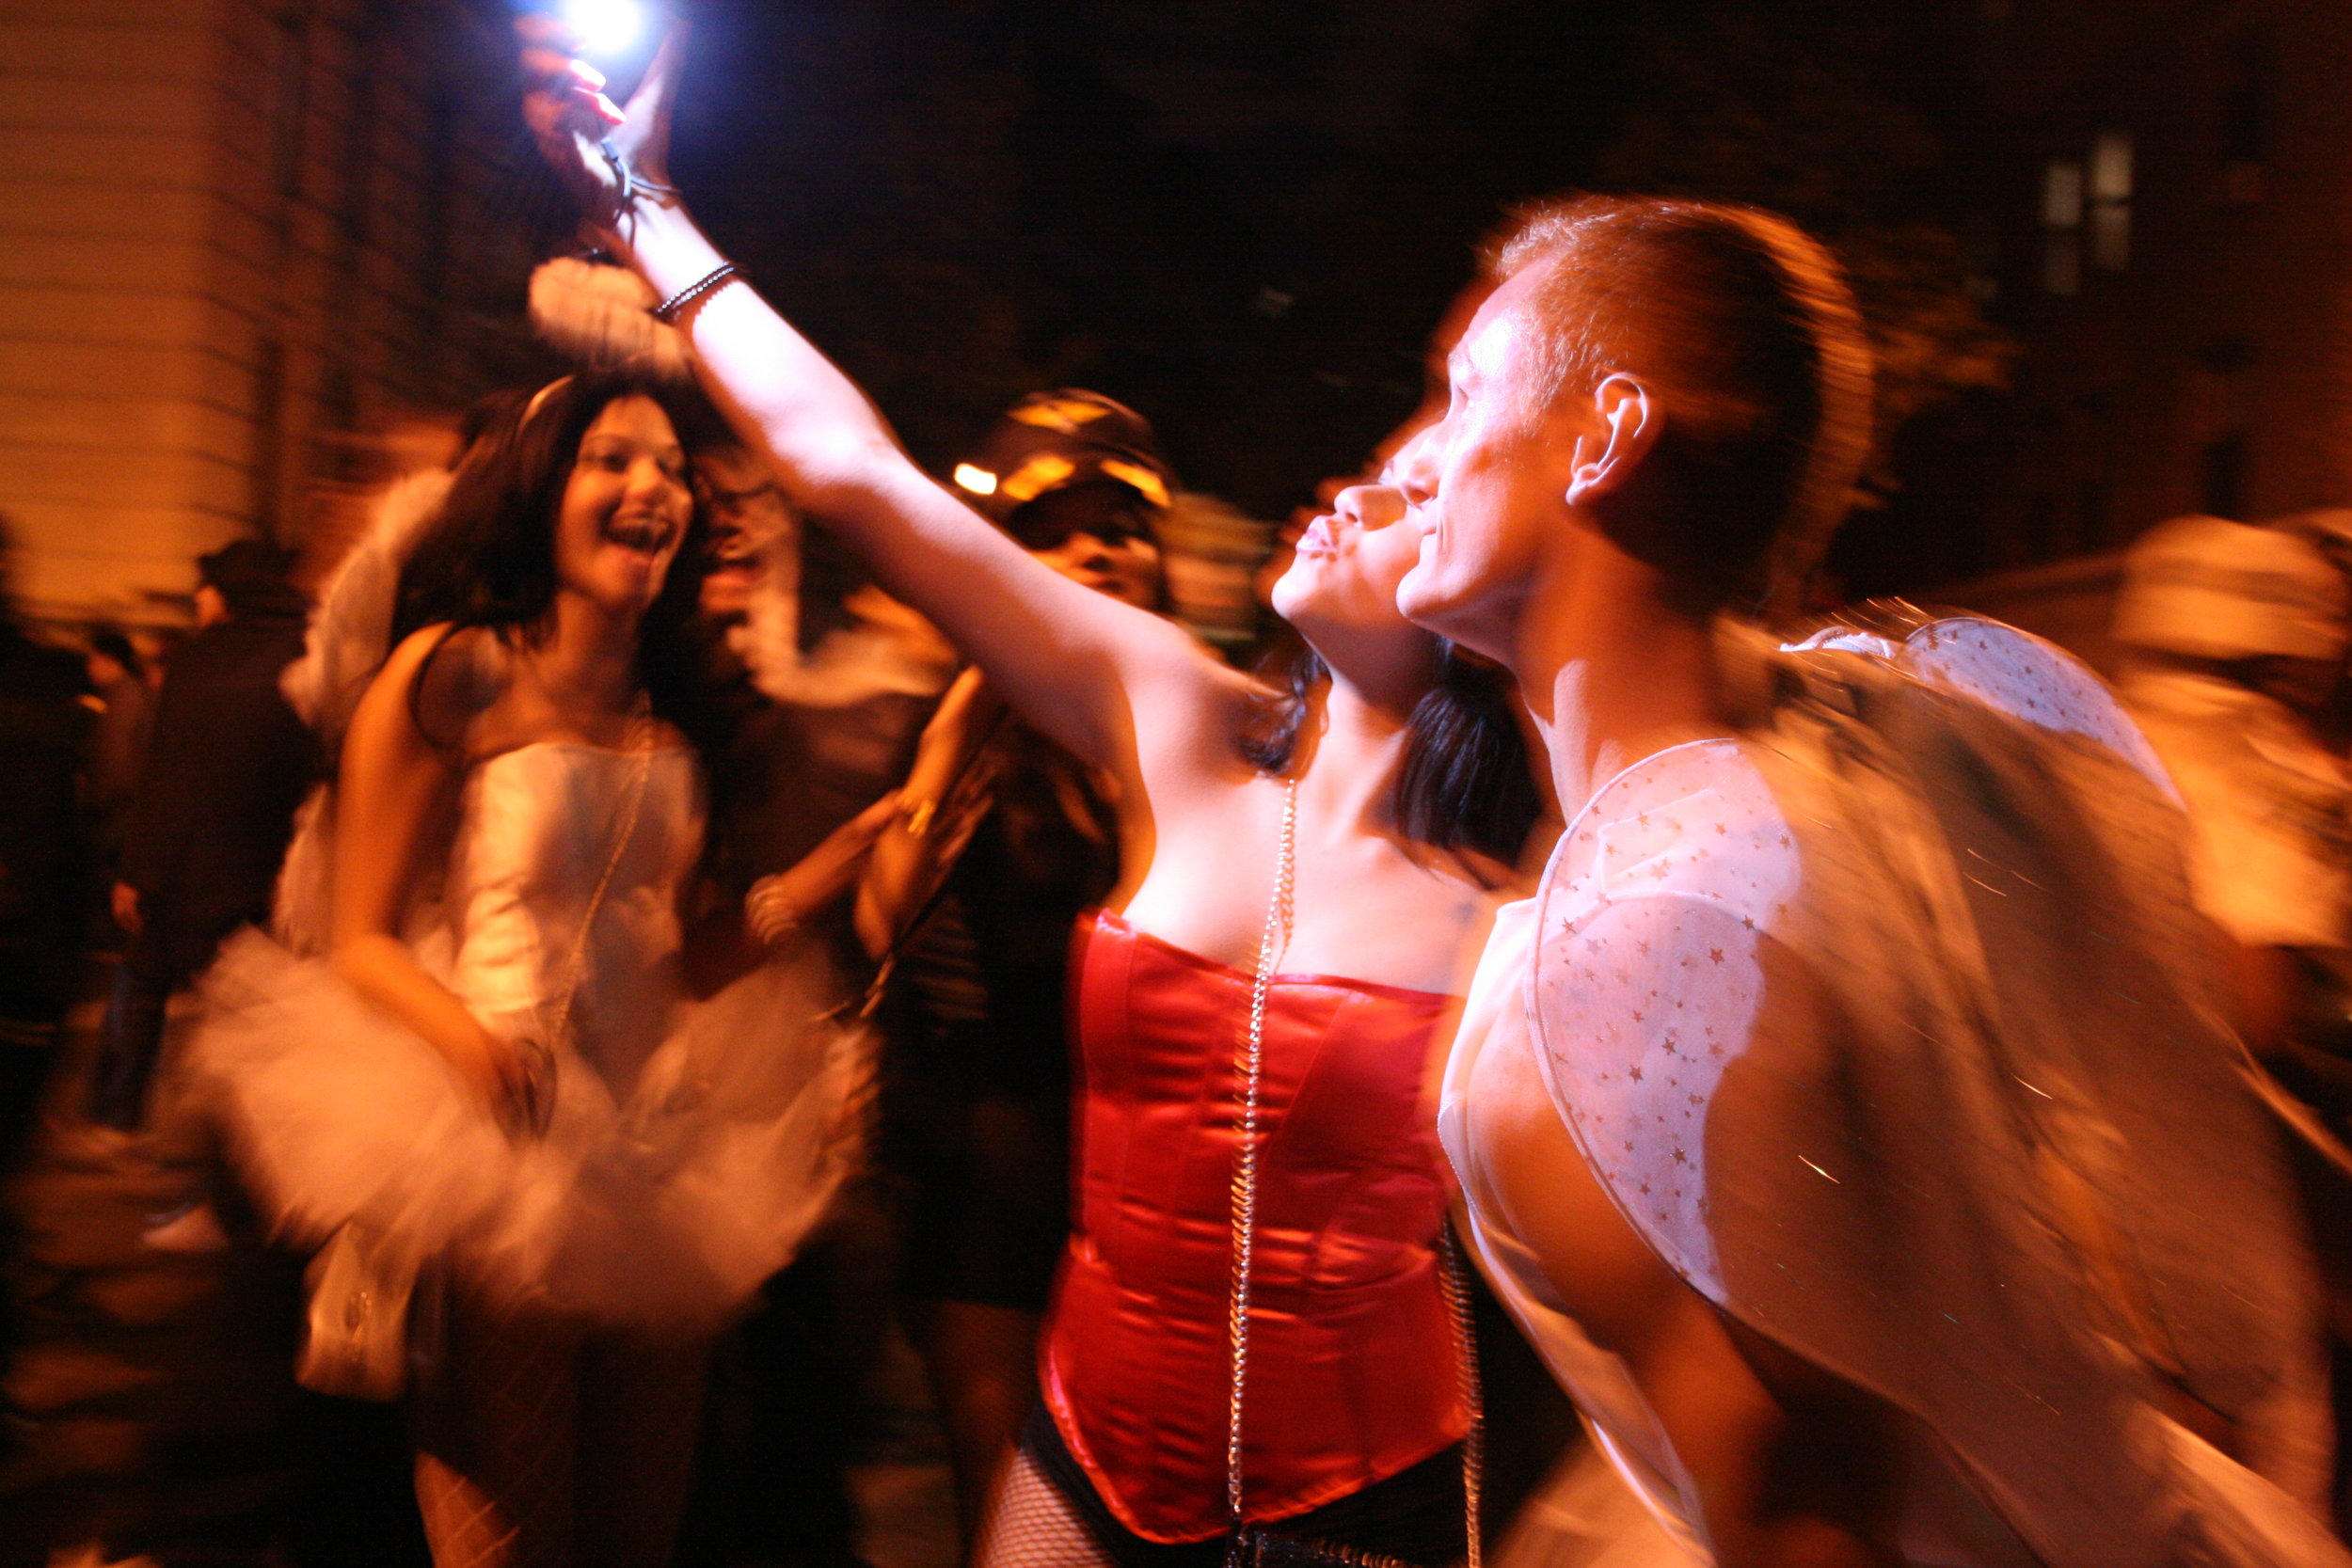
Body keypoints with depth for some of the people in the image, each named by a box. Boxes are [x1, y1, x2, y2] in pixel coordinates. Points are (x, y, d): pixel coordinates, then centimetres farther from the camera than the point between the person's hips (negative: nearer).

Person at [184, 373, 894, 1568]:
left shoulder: (667, 718, 11)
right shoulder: (454, 674, -6)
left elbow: (684, 955, 10)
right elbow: (360, 938, -7)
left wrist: (837, 863, 1)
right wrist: (469, 1037, -26)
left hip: (653, 1156, 5)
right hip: (502, 1153, -5)